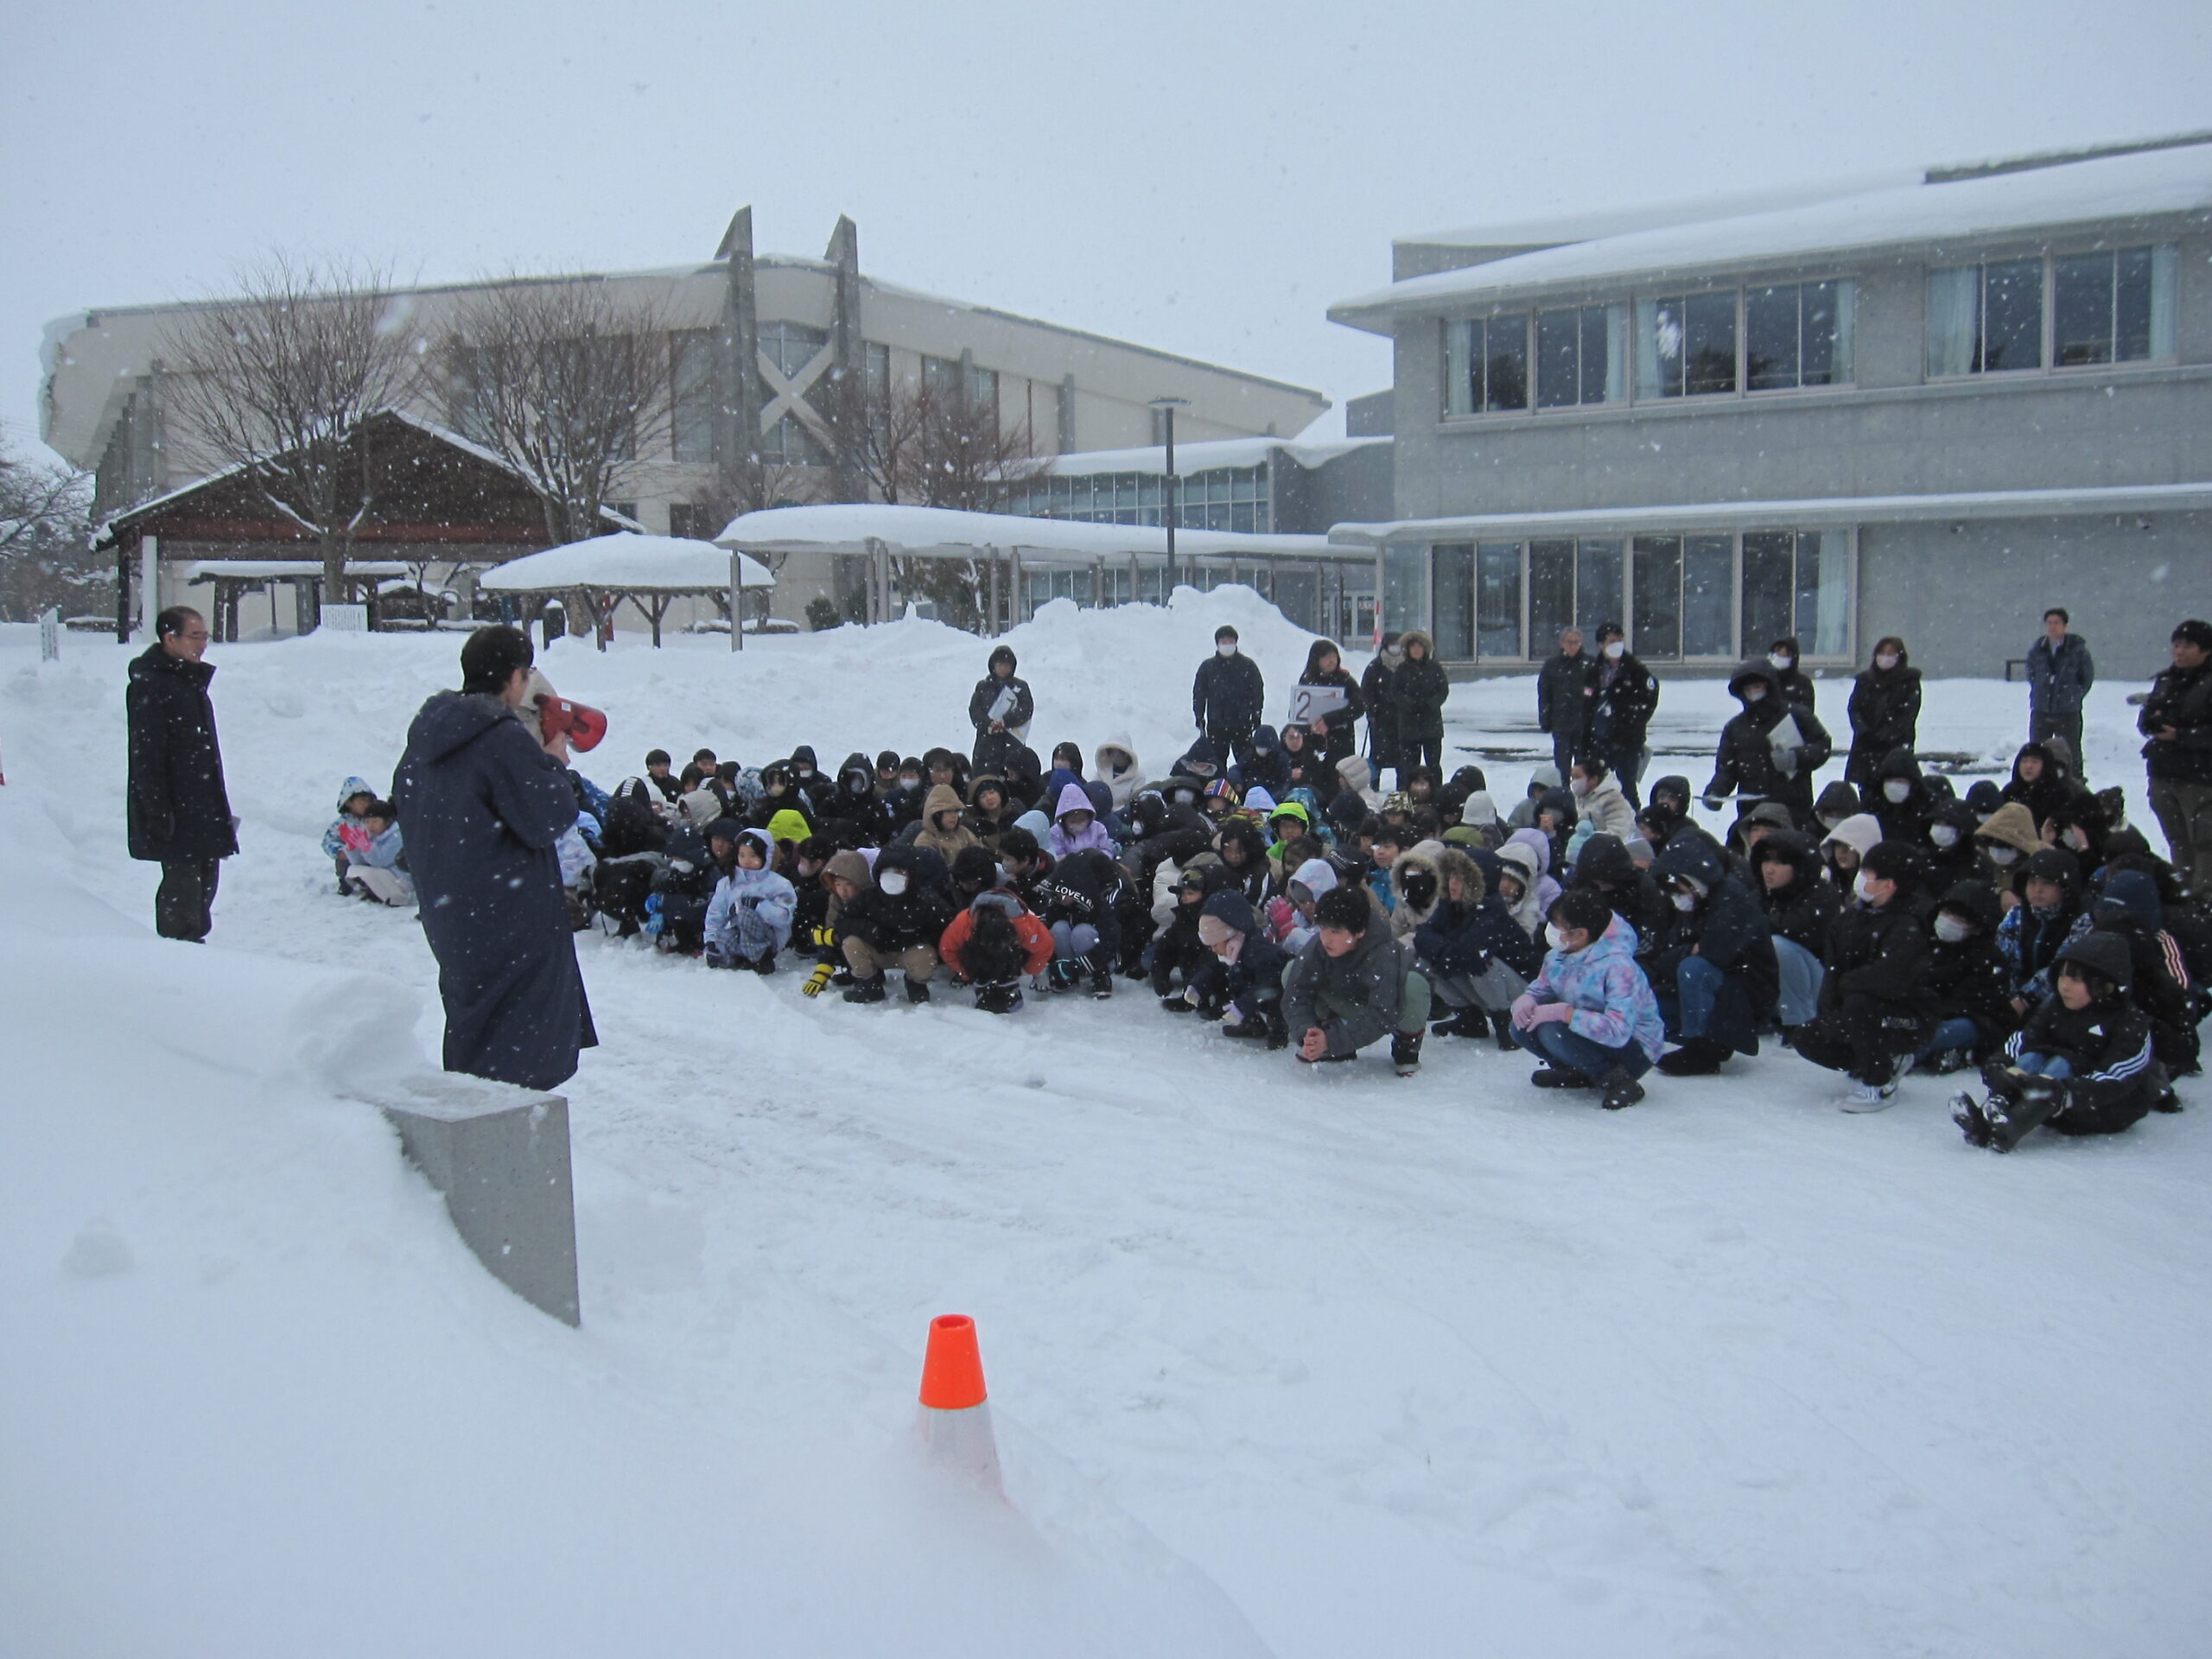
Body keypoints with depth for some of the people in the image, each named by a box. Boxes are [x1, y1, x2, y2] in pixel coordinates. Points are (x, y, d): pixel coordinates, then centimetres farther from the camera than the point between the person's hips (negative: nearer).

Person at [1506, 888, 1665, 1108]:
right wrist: (1525, 1001, -20)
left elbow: (1618, 1031, -39)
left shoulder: (1618, 967, -29)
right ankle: (1578, 1072, 9)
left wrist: (1564, 1012, -39)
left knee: (1553, 1031, -31)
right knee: (1523, 1027, -9)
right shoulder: (1558, 957, -5)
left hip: (1634, 1052, -8)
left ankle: (1614, 1079, -14)